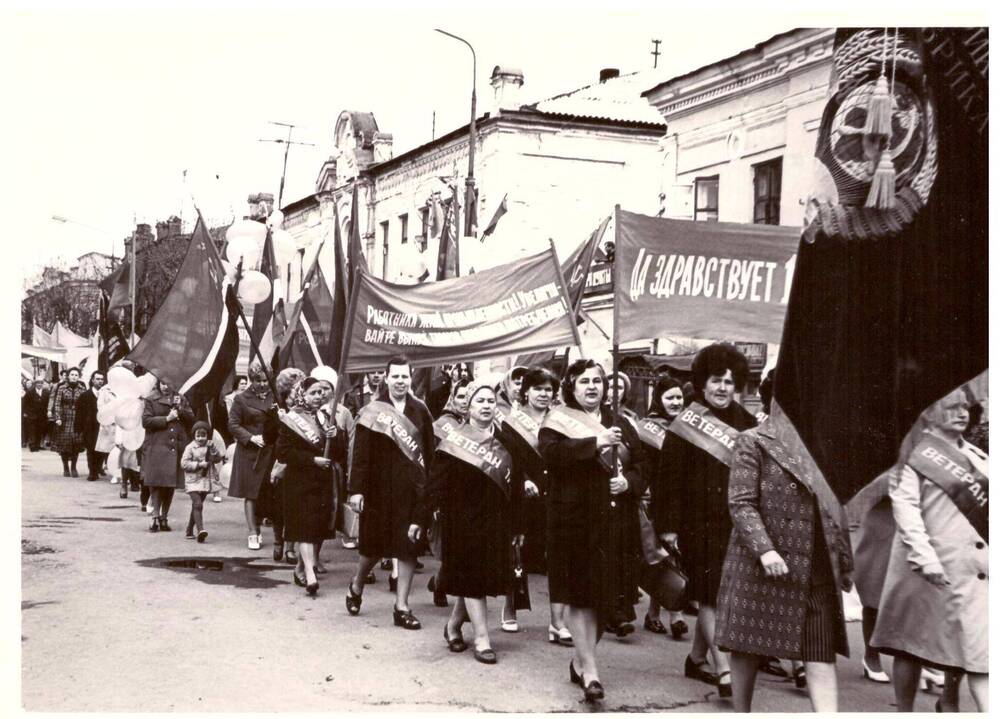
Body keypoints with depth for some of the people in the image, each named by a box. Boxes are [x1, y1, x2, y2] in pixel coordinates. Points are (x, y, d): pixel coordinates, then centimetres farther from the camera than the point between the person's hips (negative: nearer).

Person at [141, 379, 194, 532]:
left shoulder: (180, 399, 16)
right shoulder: (150, 400, 5)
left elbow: (191, 419, 10)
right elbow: (146, 421, -5)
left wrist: (180, 410, -6)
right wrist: (166, 419, -11)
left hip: (176, 448, 3)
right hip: (156, 448, -3)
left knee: (171, 484, 5)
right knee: (156, 482, -11)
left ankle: (163, 518, 13)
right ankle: (155, 516, -7)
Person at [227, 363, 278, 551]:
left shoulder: (274, 397, 8)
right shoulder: (241, 399, 0)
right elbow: (233, 424, -1)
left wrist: (278, 413, -6)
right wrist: (251, 437, -13)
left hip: (270, 452, 3)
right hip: (249, 453, -3)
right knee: (250, 494, -2)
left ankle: (257, 530, 18)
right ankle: (252, 534, 0)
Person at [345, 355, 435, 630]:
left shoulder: (420, 410, 5)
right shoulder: (373, 411, -3)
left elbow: (430, 450, 6)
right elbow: (360, 453, -7)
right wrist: (356, 489, -13)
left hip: (413, 489, 2)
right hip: (381, 488, -2)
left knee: (409, 546, 1)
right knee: (373, 545, 9)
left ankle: (402, 607, 10)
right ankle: (356, 586, 38)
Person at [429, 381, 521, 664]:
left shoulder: (505, 442, 6)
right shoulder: (455, 439, -5)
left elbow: (515, 486, 7)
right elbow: (438, 481, -8)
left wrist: (516, 525, 5)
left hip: (496, 521, 5)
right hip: (464, 519, -4)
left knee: (481, 577, 11)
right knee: (472, 578, -3)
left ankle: (454, 625, 31)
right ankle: (482, 639, 2)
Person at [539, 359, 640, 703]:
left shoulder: (616, 420, 17)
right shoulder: (559, 418, 1)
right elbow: (549, 452, -19)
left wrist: (627, 481, -1)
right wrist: (595, 442, -23)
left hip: (612, 519, 5)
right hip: (574, 518, -5)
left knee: (607, 596, 9)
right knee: (581, 595, -7)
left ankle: (580, 659, 26)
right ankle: (590, 671, -3)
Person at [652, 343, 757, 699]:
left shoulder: (745, 424, 7)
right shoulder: (686, 425, -6)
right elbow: (669, 479, -7)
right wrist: (668, 526, -11)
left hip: (734, 523, 5)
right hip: (699, 524, -5)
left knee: (714, 595, 14)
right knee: (711, 596, -6)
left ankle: (697, 658, 30)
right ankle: (724, 672, -7)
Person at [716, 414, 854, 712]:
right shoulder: (754, 442, -3)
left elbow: (833, 506, 17)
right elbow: (741, 503, -10)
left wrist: (844, 561, 13)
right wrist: (764, 548, -22)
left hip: (817, 567, 4)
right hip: (760, 563, -4)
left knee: (821, 651, -3)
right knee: (749, 644, 5)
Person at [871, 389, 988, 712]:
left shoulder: (975, 456, 14)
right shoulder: (917, 455, -4)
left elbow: (984, 506, 17)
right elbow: (905, 506, -13)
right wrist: (924, 557, -22)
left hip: (975, 569, 6)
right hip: (931, 566, -5)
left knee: (975, 646, 2)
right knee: (913, 642, 4)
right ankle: (904, 711, 18)